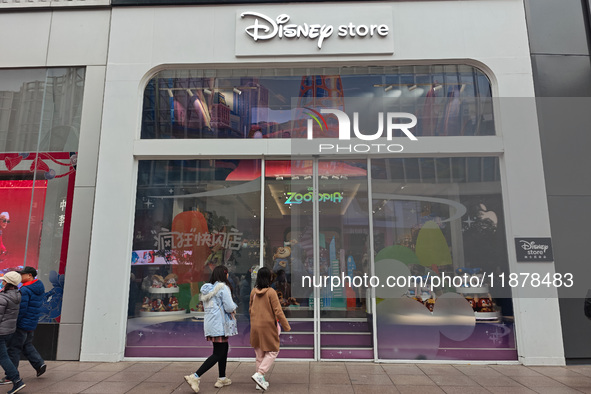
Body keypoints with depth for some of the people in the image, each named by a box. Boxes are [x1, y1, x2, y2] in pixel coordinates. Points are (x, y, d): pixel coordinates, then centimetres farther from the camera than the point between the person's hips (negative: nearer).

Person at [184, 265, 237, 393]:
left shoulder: (206, 289, 11)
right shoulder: (223, 287, -15)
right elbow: (229, 307, -20)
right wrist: (233, 308, 4)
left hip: (210, 323, 9)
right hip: (219, 324, -9)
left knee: (224, 349, 19)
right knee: (218, 354, -2)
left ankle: (222, 379, 27)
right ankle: (195, 377, -8)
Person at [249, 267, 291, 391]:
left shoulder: (253, 292, 1)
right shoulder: (271, 292, -15)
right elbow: (278, 311, -15)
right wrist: (286, 327, -6)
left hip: (255, 326, 6)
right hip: (268, 326, -6)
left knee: (259, 354, 16)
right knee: (273, 351, 9)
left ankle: (261, 381, 20)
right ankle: (259, 374, -6)